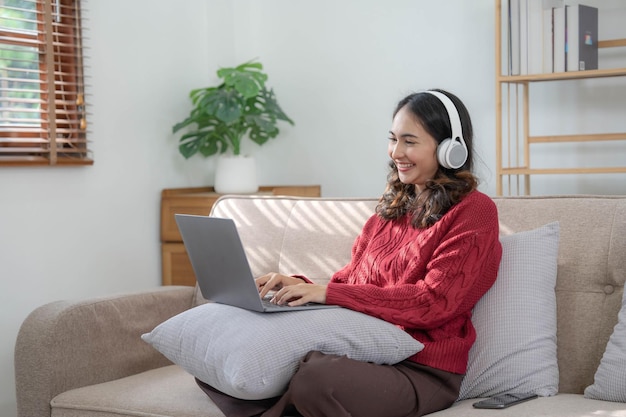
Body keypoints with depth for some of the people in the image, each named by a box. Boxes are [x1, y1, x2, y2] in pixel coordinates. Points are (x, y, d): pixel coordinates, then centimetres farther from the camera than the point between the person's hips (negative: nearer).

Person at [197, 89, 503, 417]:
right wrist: (300, 285, -4)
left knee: (314, 381, -34)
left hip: (422, 369, -6)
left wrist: (328, 292, -18)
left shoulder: (473, 212, -2)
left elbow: (432, 301, -13)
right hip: (363, 350, 6)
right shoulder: (392, 208, 21)